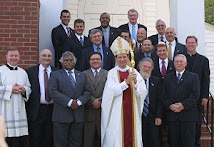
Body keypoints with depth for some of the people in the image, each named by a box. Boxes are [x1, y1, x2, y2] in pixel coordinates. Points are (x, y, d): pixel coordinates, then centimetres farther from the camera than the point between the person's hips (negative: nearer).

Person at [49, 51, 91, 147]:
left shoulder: (82, 76, 17)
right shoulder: (55, 75, 4)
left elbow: (87, 91, 9)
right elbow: (53, 92, -9)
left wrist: (79, 101, -11)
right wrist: (69, 102, -17)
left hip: (78, 116, 4)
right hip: (61, 115, -4)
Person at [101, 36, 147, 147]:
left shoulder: (134, 72, 7)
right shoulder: (112, 73, 0)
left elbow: (142, 93, 1)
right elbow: (112, 92, -13)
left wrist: (135, 82, -16)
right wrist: (126, 82, -19)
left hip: (132, 111, 2)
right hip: (117, 112, -2)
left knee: (131, 135, 2)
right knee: (117, 137, -2)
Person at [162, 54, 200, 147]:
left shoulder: (193, 77, 7)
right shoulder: (167, 78, 15)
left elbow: (195, 95, -4)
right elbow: (164, 95, 7)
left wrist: (183, 105, -14)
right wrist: (169, 105, -11)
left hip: (188, 116, -2)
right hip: (171, 116, 2)